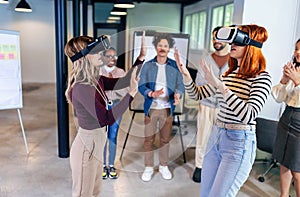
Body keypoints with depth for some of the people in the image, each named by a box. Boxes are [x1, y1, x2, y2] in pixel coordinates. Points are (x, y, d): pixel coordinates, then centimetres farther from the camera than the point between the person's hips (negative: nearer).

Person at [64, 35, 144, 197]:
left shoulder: (96, 81, 0)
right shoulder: (82, 88, -27)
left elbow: (122, 82, 4)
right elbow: (106, 119, -32)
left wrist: (140, 59, -2)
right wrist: (131, 93, -32)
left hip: (95, 143, 9)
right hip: (87, 146, -8)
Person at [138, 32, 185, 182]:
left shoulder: (175, 66, 3)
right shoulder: (147, 66, 1)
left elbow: (180, 85, 1)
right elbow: (141, 86, -3)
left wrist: (177, 94, -21)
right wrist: (152, 94, -22)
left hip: (167, 108, 1)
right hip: (151, 108, 0)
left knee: (165, 139, 11)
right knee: (149, 139, 6)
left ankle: (163, 166, 27)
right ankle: (149, 167, 20)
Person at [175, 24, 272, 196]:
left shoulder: (261, 77, -11)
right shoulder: (228, 74, 9)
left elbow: (249, 116, -25)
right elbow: (198, 94, 13)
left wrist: (220, 86, -30)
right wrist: (185, 73, -3)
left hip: (239, 143, -7)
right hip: (216, 137, 7)